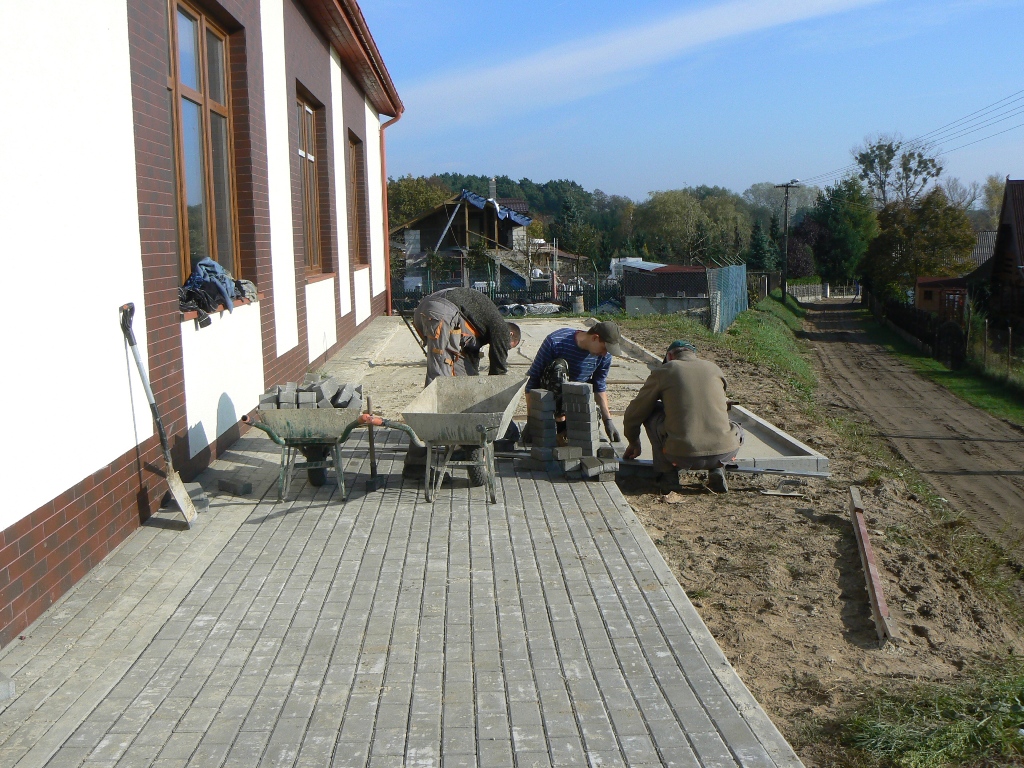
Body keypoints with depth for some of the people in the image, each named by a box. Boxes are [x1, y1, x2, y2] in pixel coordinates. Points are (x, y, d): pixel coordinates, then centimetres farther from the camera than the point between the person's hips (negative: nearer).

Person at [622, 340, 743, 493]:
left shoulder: (663, 371, 9)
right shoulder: (714, 369, 18)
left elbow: (633, 414, 17)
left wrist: (634, 443, 38)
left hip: (682, 455, -2)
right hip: (723, 453, 3)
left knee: (652, 411, 20)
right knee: (736, 429, 37)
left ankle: (665, 471, 18)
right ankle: (716, 469, 10)